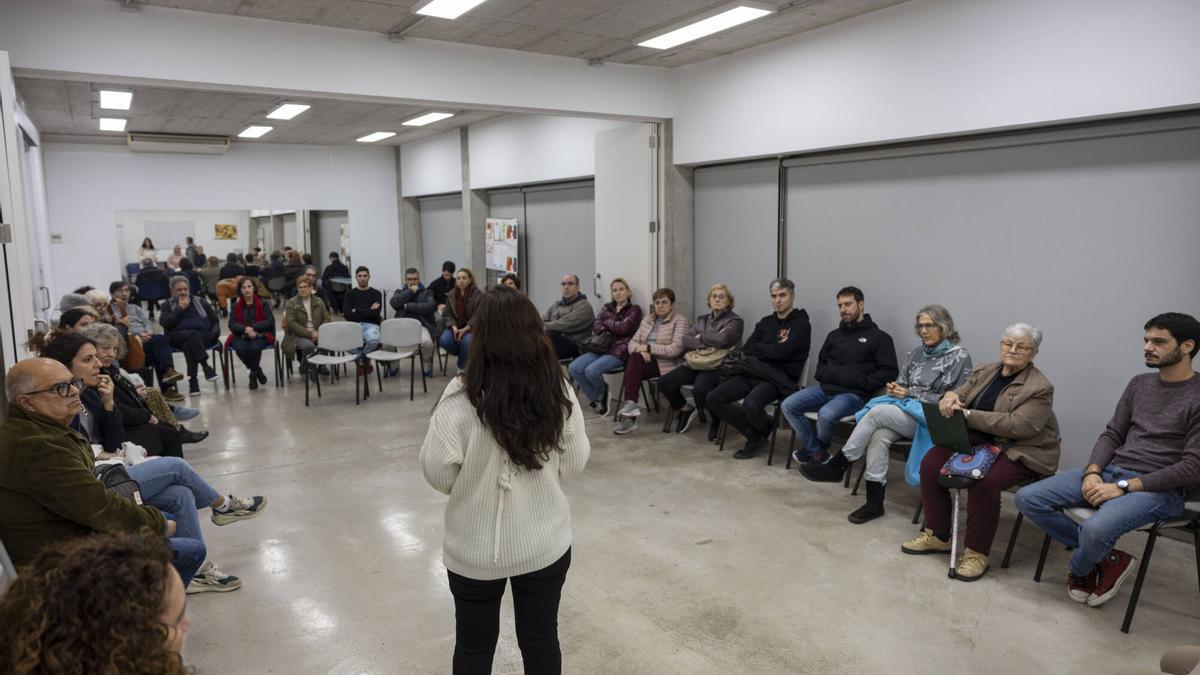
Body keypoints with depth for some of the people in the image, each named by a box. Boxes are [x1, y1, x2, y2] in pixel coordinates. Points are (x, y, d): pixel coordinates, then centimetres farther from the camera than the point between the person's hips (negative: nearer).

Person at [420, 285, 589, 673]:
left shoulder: (462, 397, -21)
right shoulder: (559, 392, -12)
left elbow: (438, 473, -12)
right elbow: (575, 464, -1)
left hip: (475, 550, -2)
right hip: (546, 544, 2)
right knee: (541, 641, 20)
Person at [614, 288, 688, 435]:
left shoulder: (679, 321, -2)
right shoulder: (648, 319, 17)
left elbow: (675, 349, -15)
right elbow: (633, 342, 10)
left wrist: (648, 348, -18)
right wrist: (640, 350, -14)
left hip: (666, 364, -5)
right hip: (646, 361, 5)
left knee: (634, 359, -29)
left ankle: (630, 405, -27)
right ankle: (629, 417, -33)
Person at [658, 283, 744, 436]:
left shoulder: (735, 321, 3)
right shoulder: (702, 319, 21)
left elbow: (721, 339, -17)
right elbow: (686, 340, 7)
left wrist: (700, 336, 0)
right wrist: (705, 345, -11)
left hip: (718, 367, -6)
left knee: (700, 388, -37)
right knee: (664, 382, -13)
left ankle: (717, 418, -5)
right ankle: (687, 410, 13)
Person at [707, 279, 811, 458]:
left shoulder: (801, 324, -2)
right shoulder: (766, 322, 18)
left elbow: (781, 352, -15)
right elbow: (747, 348, 7)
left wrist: (758, 348, 0)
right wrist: (770, 349, -9)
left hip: (779, 378, -7)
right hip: (753, 373, 7)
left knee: (751, 404, -35)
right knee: (713, 398, -9)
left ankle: (765, 433, 3)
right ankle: (755, 435, 4)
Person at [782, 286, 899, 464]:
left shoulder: (878, 337, 4)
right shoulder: (834, 335, 20)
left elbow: (890, 371, -4)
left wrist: (862, 382, -14)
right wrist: (830, 375, 1)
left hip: (853, 394, -6)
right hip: (825, 389, 6)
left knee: (826, 415, -34)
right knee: (788, 405, -14)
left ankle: (813, 450, -1)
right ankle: (817, 453, -6)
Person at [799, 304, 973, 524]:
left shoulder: (959, 358, -1)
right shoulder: (916, 353, 17)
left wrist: (911, 394, -12)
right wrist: (894, 389, -5)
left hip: (930, 418, -5)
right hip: (905, 410, 5)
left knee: (878, 411, -30)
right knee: (879, 436, -29)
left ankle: (836, 466, -19)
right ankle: (874, 502, -25)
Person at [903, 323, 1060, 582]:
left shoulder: (1039, 388, -10)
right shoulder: (984, 372, 11)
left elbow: (1018, 425, -22)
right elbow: (959, 395, 10)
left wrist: (968, 414, -26)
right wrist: (950, 396, -18)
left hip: (1021, 451, -6)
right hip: (978, 440, 7)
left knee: (983, 482, -32)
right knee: (931, 462, -13)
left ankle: (977, 553, -13)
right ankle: (937, 536, 2)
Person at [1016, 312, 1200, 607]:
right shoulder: (1139, 384, 13)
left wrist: (1123, 487, -19)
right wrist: (1092, 472, -7)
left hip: (1159, 488, -7)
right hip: (1110, 471, 7)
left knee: (1096, 528, -36)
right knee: (1028, 498, -11)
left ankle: (1079, 570, 2)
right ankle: (1108, 558, -1)